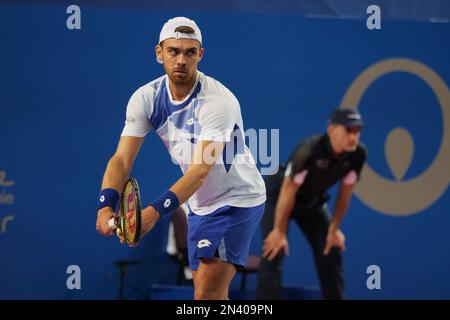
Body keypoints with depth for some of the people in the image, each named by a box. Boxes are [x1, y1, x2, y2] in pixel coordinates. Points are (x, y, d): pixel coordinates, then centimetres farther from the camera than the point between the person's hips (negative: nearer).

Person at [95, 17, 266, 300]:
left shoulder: (218, 101, -26)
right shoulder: (145, 99, -8)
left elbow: (201, 170, -34)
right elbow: (122, 159, -14)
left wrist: (156, 211, -46)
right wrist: (106, 205, -34)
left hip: (238, 200, -7)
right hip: (201, 204, 7)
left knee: (207, 294, -18)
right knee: (208, 292, 13)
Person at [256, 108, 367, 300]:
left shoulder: (357, 154, -20)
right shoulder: (309, 151, -37)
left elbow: (345, 191, -6)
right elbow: (288, 192, -29)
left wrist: (334, 229, -1)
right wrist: (280, 232, -23)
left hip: (313, 202, 6)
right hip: (277, 196, -6)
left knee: (331, 252, 6)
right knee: (273, 254, -16)